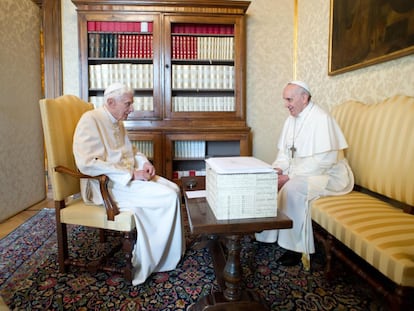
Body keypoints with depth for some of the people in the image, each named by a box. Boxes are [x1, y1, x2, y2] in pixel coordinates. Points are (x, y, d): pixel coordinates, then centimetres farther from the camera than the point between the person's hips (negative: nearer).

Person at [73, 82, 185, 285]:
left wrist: (144, 162, 4)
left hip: (129, 177, 9)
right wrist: (131, 174, -23)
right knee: (166, 198, -20)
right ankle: (145, 264, -5)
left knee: (174, 189, -6)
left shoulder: (116, 122, 14)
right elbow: (87, 163, -24)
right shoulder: (90, 120, -14)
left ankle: (172, 251, 3)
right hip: (106, 185, -9)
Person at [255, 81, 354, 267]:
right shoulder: (292, 119, 7)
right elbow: (284, 152, 10)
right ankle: (266, 233, 1)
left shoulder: (321, 118, -18)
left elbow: (325, 160, -26)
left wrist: (290, 176, -27)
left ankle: (297, 248, -19)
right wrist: (278, 169, -11)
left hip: (328, 175, -8)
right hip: (300, 172, 8)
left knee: (292, 188, -32)